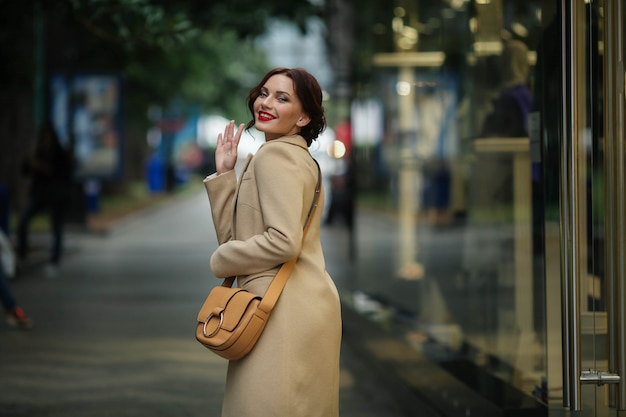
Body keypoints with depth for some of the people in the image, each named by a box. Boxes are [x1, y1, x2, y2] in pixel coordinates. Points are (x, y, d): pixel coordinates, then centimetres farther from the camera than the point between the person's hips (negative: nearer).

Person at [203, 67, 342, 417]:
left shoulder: (275, 155, -9)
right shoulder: (294, 156, 21)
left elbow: (283, 241, -21)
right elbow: (233, 236, 15)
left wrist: (222, 260, -6)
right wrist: (224, 173, 10)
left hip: (286, 309, -10)